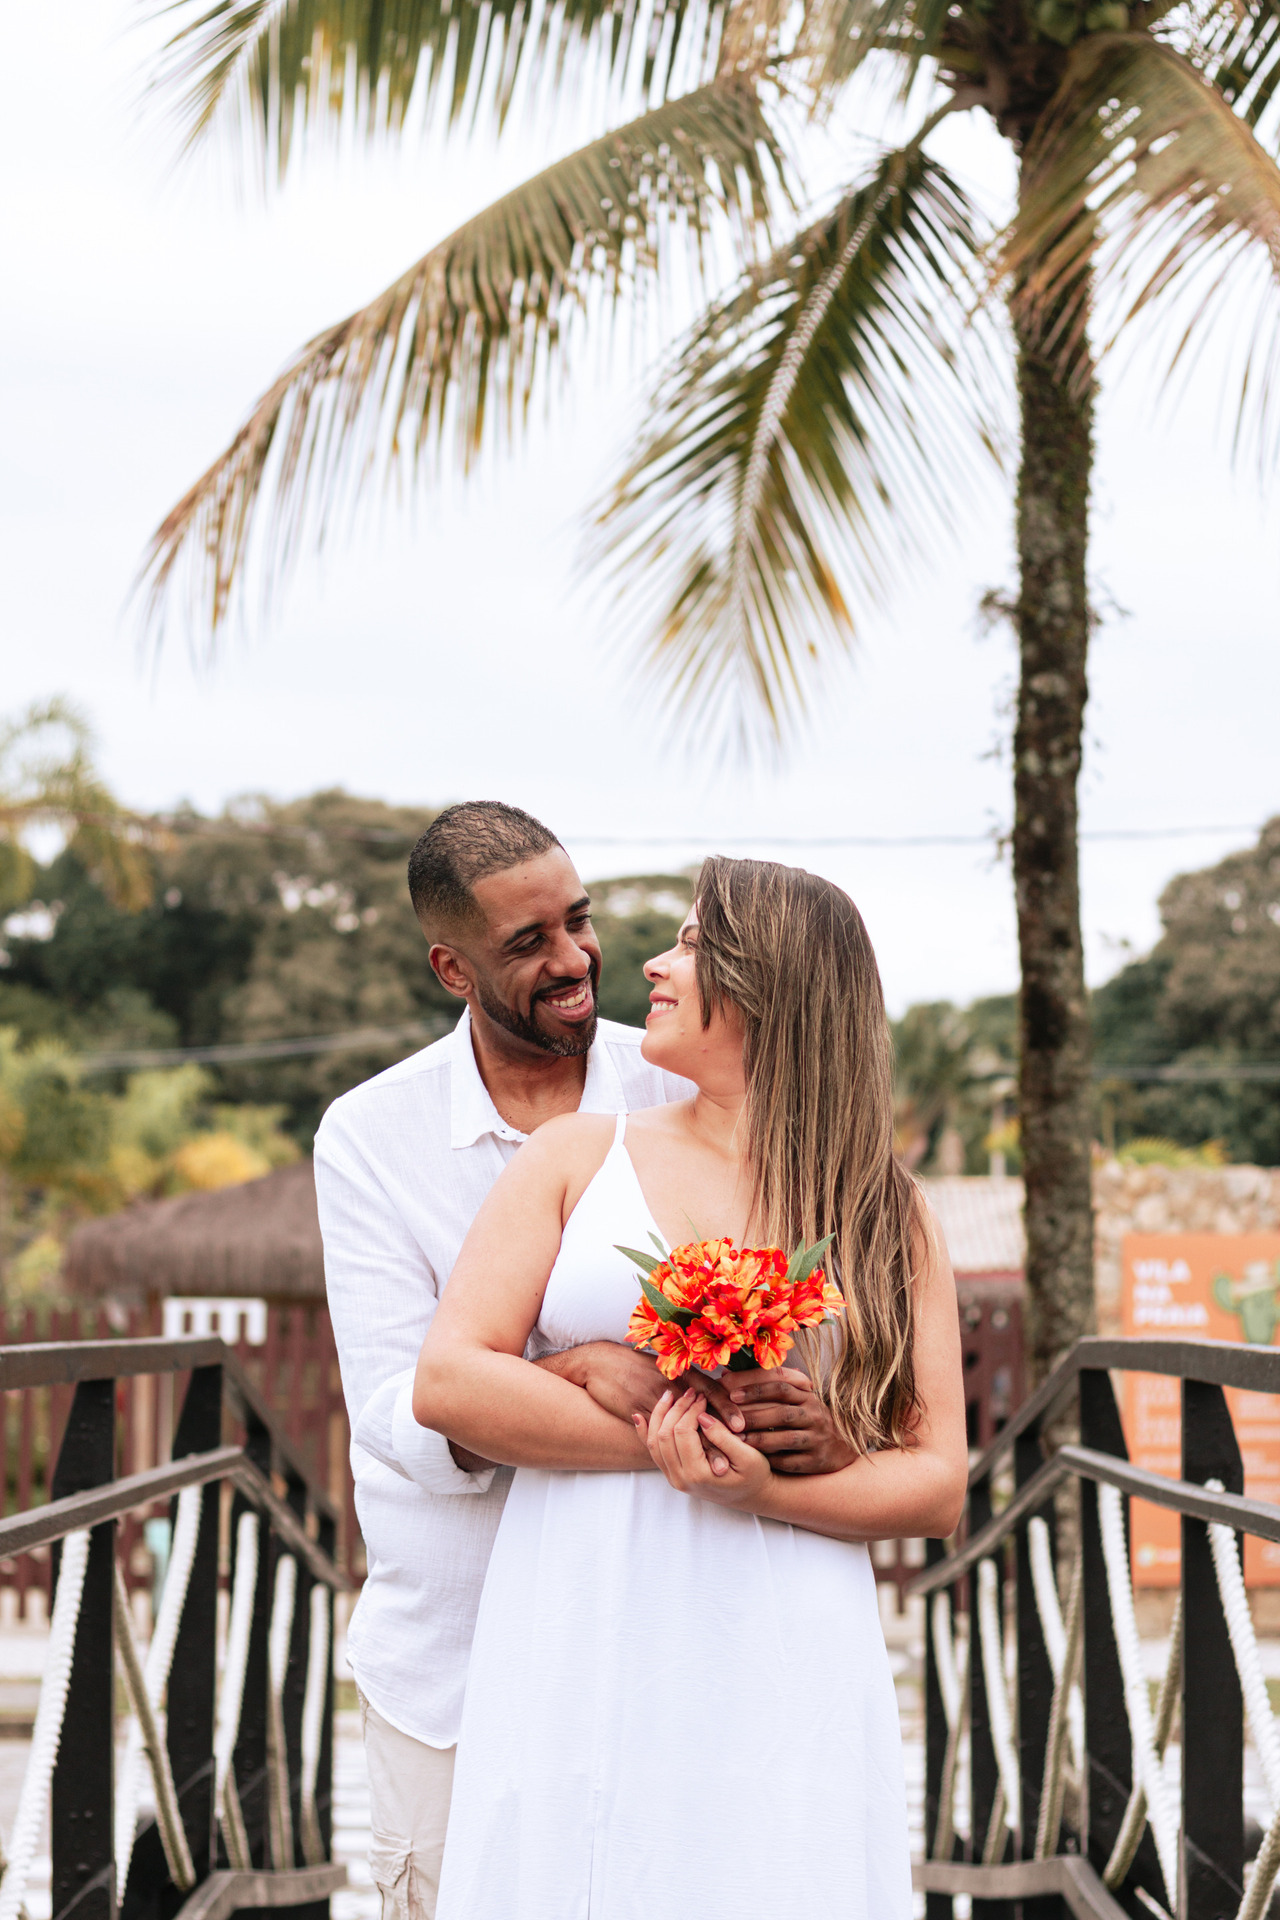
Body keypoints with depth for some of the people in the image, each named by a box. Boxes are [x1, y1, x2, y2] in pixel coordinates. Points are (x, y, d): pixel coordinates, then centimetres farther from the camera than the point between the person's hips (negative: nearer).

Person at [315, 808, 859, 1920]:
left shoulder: (691, 1096, -3)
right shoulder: (369, 1136, -4)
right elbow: (399, 1411, -13)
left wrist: (826, 1421, -29)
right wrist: (576, 1373, -32)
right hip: (451, 1655, 0)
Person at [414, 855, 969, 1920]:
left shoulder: (885, 1214, 9)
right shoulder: (577, 1156, 9)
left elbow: (937, 1484, 4)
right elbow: (447, 1381, -1)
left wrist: (761, 1489, -13)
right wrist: (662, 1440, -9)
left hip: (782, 1669, 0)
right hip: (579, 1661, 0)